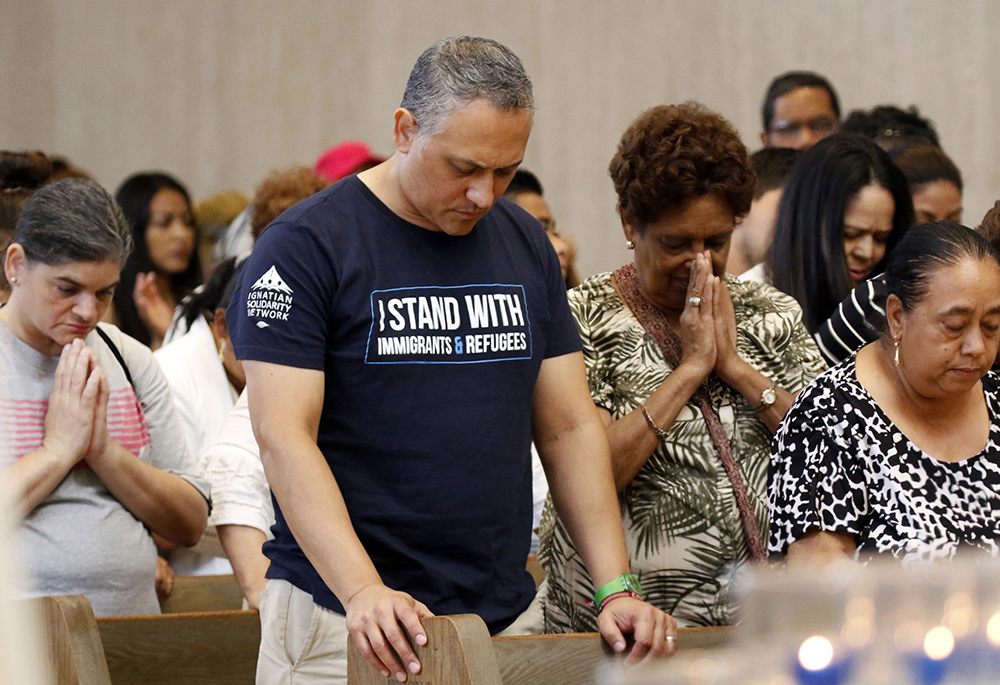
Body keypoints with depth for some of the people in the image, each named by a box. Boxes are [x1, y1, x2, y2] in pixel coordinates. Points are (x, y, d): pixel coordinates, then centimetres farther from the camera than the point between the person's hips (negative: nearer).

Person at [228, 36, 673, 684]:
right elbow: (285, 436, -14)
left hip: (504, 616, 5)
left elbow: (571, 429, 11)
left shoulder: (526, 244, 11)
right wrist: (363, 591, -27)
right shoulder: (304, 246, -7)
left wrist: (617, 589, -1)